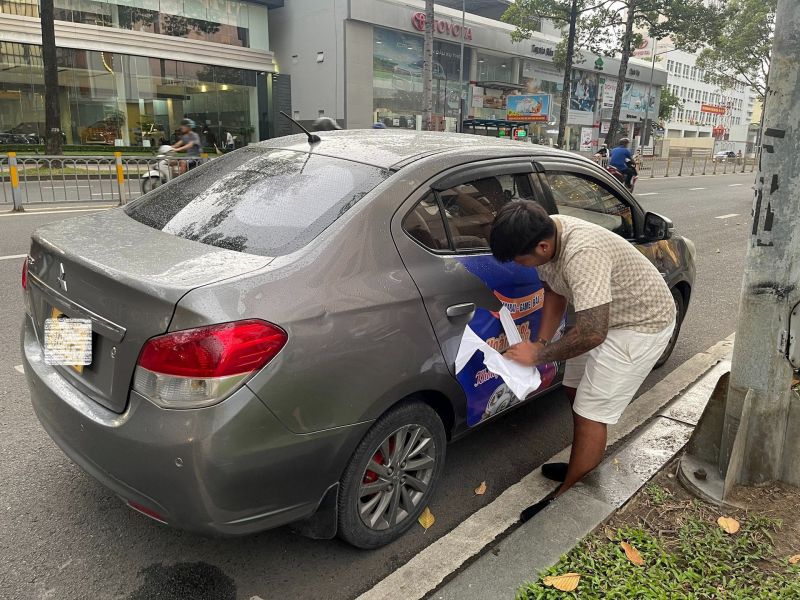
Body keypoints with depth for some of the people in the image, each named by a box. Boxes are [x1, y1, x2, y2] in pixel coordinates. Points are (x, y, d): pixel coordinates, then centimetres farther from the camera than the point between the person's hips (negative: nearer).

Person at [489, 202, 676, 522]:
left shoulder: (582, 254, -39)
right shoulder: (544, 234, -12)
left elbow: (592, 334, -38)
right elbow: (555, 293, 3)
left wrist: (540, 355, -25)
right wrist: (540, 343, -7)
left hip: (642, 324, -9)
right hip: (605, 317, 9)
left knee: (591, 411, -7)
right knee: (576, 390, 18)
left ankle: (565, 498, 7)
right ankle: (587, 464, 37)